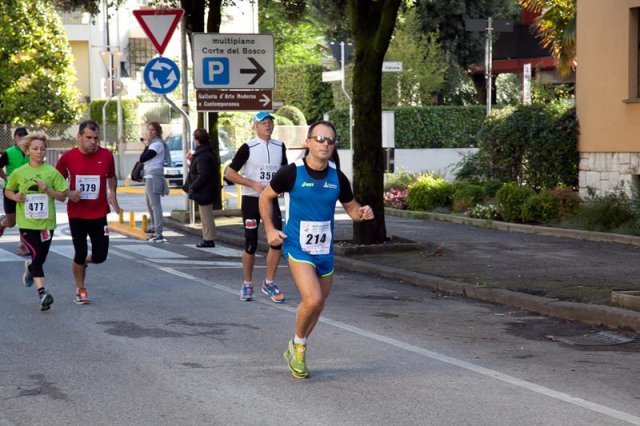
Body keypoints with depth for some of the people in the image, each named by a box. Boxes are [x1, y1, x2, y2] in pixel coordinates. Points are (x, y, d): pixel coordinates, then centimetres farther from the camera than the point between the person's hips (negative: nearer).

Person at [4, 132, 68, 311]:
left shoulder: (52, 172, -3)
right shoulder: (19, 173, 0)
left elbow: (62, 196, 0)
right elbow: (7, 190, 15)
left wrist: (48, 190, -16)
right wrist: (15, 196, -6)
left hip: (46, 222, 1)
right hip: (26, 222, -1)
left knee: (41, 258, 11)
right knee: (36, 255, -14)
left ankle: (30, 267, 47)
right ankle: (42, 293, -15)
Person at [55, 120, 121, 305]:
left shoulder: (106, 155, -3)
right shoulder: (68, 157, -6)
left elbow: (112, 177, 16)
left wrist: (112, 194, -2)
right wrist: (69, 194, -12)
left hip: (99, 214, 1)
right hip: (76, 215, -1)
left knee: (100, 256, -2)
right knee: (80, 254, 1)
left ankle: (83, 261, 34)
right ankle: (80, 290, 20)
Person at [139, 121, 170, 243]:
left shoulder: (157, 144, -13)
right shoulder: (153, 143, 20)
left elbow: (142, 158, -18)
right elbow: (143, 158, 15)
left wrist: (146, 146, -4)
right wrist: (146, 146, 4)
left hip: (154, 177, -11)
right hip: (149, 176, 11)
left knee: (155, 204, -16)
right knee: (148, 202, 25)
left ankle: (159, 234, -22)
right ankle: (154, 227, 43)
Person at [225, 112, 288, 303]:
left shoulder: (280, 147, 6)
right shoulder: (248, 148, -8)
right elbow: (229, 173, -9)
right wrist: (253, 184, -18)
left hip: (271, 200, 4)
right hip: (251, 200, -3)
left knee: (277, 241, -9)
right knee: (251, 245, 1)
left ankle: (269, 283, 4)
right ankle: (247, 284, 18)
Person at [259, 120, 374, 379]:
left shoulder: (337, 177, 0)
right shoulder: (292, 173, -10)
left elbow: (351, 207, 13)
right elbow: (265, 197, 5)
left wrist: (363, 213, -10)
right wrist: (269, 229, -3)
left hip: (325, 249, 5)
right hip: (298, 247, -5)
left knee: (318, 304, 13)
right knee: (312, 300, -20)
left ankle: (295, 351, 35)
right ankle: (298, 345, 7)